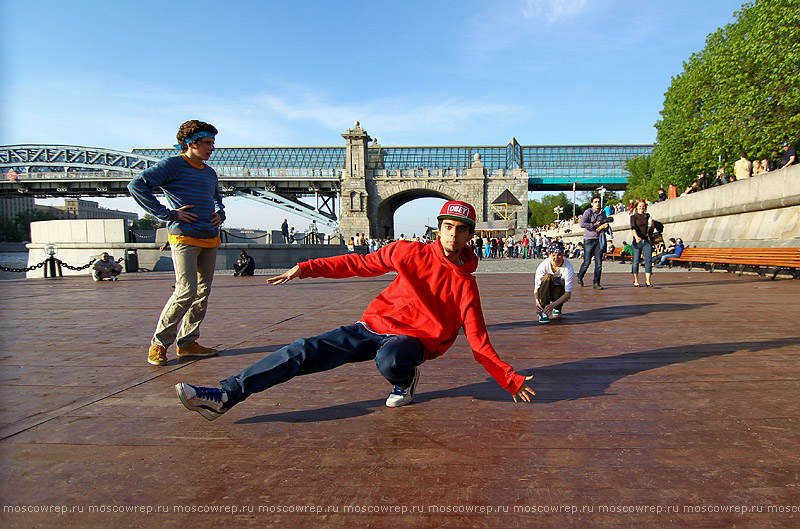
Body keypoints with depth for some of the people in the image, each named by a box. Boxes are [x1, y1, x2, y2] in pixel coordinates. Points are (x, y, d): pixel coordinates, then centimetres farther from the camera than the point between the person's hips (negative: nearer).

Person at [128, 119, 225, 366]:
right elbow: (137, 185, -14)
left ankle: (187, 343, 13)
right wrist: (167, 213, -15)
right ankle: (159, 343, 1)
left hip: (210, 239, 8)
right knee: (187, 290, -14)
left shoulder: (210, 173, 18)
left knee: (203, 291, 4)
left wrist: (220, 214, 14)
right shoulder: (173, 165, -4)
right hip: (184, 237, -7)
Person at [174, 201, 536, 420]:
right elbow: (361, 264, 6)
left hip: (414, 340, -2)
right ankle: (225, 396, -15)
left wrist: (510, 380, -11)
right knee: (305, 351, -15)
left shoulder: (466, 285, -4)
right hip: (373, 326, 3)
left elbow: (478, 342, -3)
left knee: (390, 361, -40)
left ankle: (405, 381, -3)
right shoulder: (411, 253, 1)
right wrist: (305, 269, 0)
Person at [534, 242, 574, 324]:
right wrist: (537, 302, -43)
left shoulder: (568, 268, -26)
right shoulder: (543, 266, -23)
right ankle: (543, 311, -31)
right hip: (545, 291, 1)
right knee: (547, 277, -31)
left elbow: (568, 294, -28)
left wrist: (553, 305, -43)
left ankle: (557, 308, 2)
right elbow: (536, 288, -22)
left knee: (558, 292, -37)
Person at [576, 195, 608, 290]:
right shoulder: (588, 212, -4)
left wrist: (605, 226, 2)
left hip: (599, 240, 4)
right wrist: (595, 224, -12)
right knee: (587, 262, -1)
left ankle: (596, 283, 5)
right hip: (589, 240, -4)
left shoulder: (603, 214, 13)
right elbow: (582, 224, -17)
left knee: (599, 263, -2)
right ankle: (580, 277, 25)